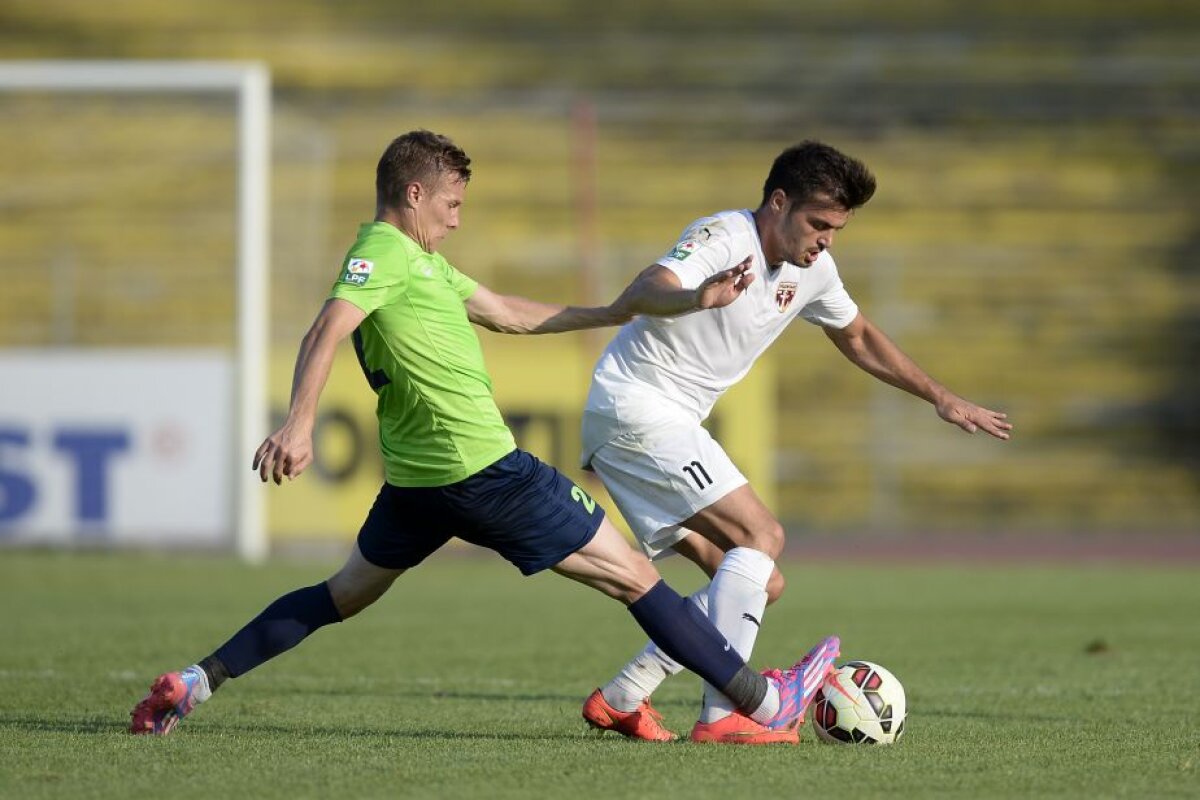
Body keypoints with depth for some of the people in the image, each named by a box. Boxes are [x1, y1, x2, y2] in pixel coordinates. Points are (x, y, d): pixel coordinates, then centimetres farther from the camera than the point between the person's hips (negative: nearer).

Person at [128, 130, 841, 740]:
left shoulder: (420, 259, 19)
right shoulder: (386, 253, -12)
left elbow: (510, 314, 25)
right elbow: (326, 336, -27)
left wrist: (616, 312, 25)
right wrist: (300, 424, -42)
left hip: (414, 479, 10)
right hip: (481, 467, -10)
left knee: (345, 594, 23)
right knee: (635, 576, -1)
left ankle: (194, 684, 12)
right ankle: (764, 700, 3)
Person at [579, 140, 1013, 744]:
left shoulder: (811, 269, 7)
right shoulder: (725, 237, -19)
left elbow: (857, 338, 26)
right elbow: (643, 293, -38)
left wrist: (942, 399, 25)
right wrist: (696, 296, -61)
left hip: (669, 424, 9)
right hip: (634, 405, -9)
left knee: (761, 586, 5)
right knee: (761, 534, -20)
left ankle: (619, 701, 6)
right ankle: (720, 716, -25)